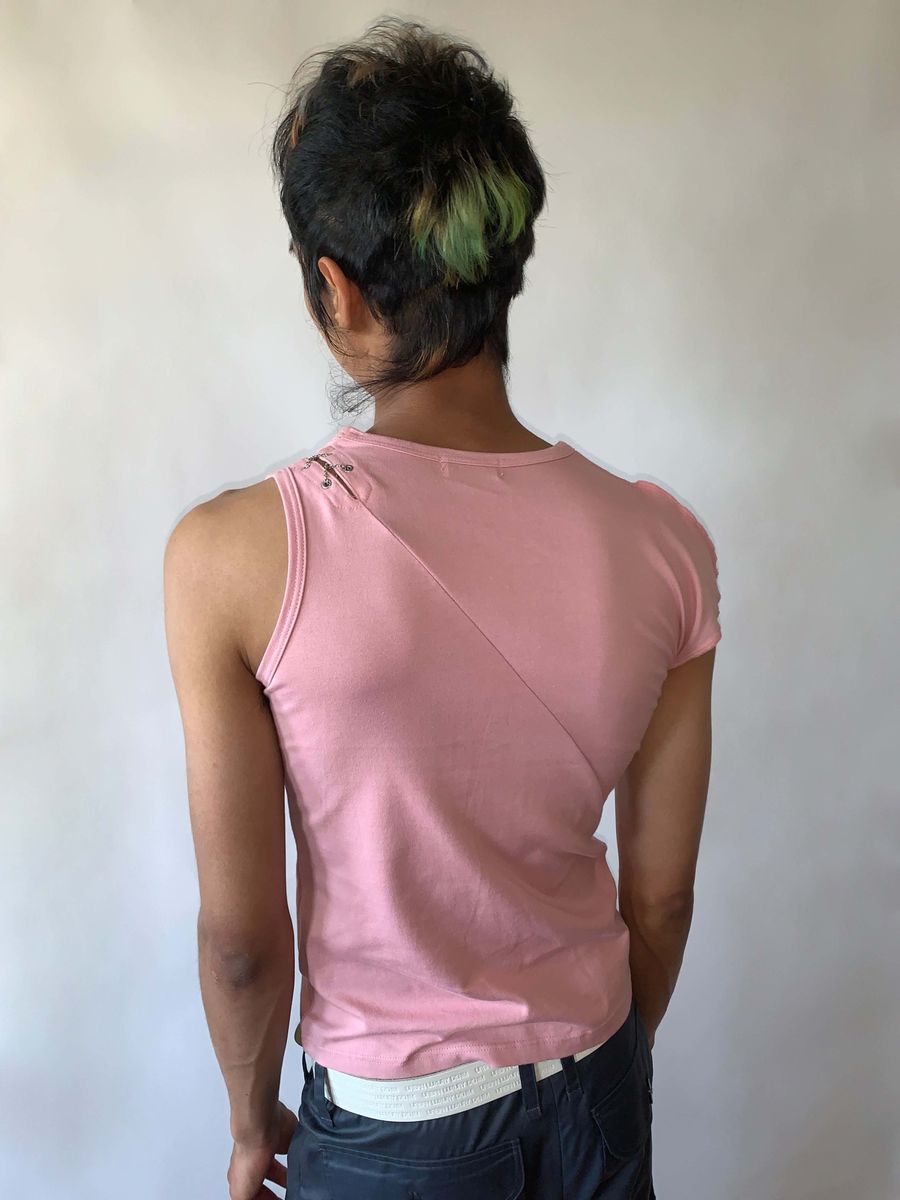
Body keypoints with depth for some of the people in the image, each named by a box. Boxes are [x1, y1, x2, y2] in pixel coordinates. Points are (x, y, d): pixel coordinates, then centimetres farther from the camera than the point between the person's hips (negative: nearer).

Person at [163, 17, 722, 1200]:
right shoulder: (663, 541, -17)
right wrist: (607, 1067, 13)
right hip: (595, 1085, 3)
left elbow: (243, 935, -16)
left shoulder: (234, 556, -26)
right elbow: (660, 895, -6)